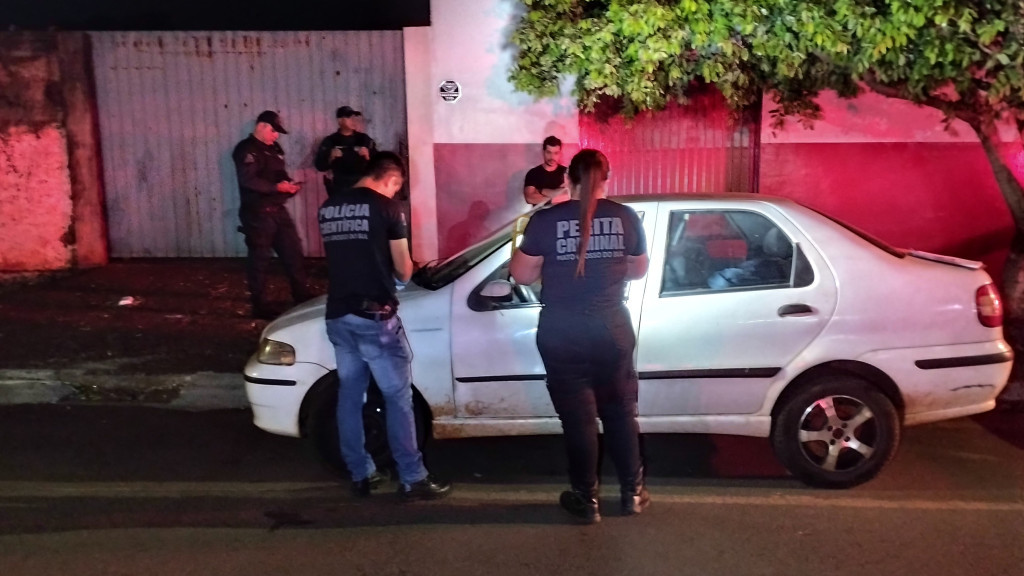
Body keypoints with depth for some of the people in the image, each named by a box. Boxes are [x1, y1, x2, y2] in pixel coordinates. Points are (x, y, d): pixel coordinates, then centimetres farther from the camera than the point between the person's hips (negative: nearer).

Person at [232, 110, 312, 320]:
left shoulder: (274, 149, 15)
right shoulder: (246, 150, -11)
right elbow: (248, 180, -23)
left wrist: (289, 184, 2)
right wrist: (277, 187, -26)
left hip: (278, 210, 8)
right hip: (257, 213, -8)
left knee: (293, 252, 10)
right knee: (259, 259, 1)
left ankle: (302, 298, 21)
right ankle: (260, 305, 10)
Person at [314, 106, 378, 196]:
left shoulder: (364, 139, 6)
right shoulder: (330, 141, 1)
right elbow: (320, 166, -1)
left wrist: (367, 155, -13)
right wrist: (331, 157, -17)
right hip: (339, 188, -2)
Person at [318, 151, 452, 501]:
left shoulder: (328, 208, 11)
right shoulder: (386, 207, -7)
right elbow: (403, 270, -4)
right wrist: (402, 272, 18)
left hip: (337, 315, 6)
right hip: (374, 316, -6)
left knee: (349, 395, 14)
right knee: (398, 397, 2)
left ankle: (360, 475, 22)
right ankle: (412, 480, 7)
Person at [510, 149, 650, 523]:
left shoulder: (546, 220, -9)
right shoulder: (625, 217, -2)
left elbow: (522, 275, -4)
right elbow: (638, 270, 10)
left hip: (562, 332, -2)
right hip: (612, 328, 2)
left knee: (577, 415, 7)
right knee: (621, 411, 16)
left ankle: (586, 499, 17)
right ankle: (632, 493, 26)